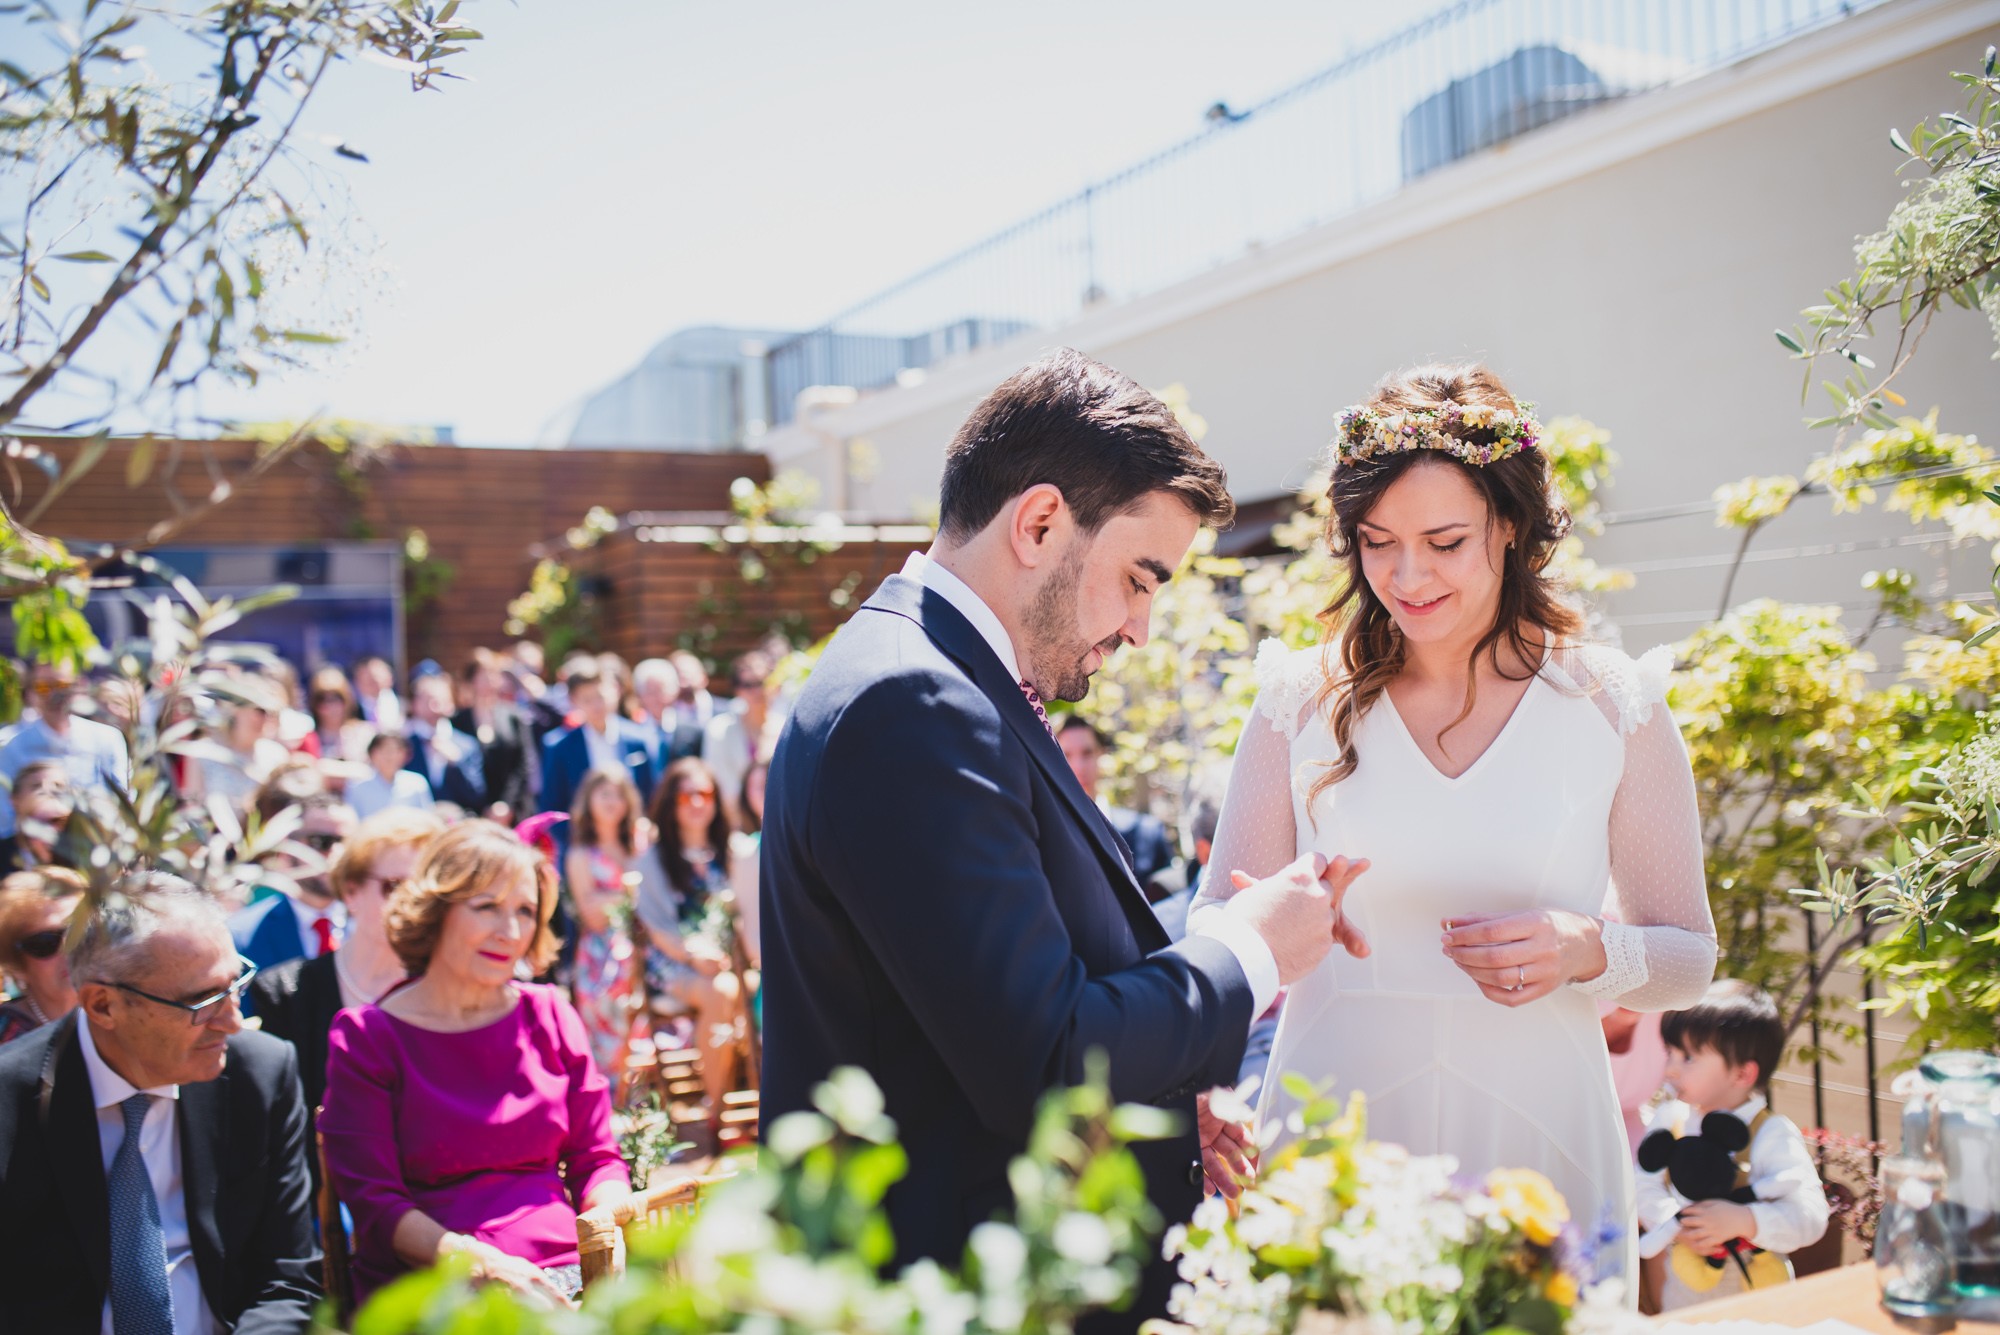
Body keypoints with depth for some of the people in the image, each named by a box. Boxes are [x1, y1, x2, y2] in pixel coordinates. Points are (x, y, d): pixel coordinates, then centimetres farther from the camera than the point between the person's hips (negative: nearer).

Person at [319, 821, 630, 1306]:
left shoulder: (550, 1017, 15)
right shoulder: (365, 1036, 4)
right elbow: (372, 1202, -3)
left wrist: (614, 1213, -8)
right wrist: (481, 1263, -19)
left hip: (559, 1275, 4)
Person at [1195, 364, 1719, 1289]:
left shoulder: (1615, 708, 1)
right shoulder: (1303, 702, 1)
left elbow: (1688, 958, 7)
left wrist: (1591, 951, -14)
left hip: (1537, 1146, 0)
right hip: (1328, 1151, 0)